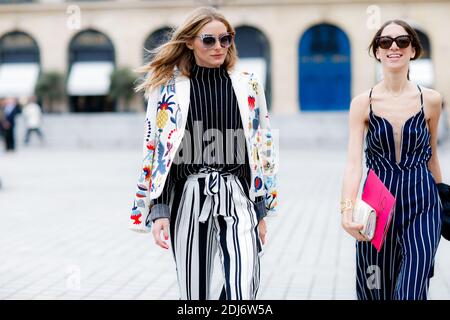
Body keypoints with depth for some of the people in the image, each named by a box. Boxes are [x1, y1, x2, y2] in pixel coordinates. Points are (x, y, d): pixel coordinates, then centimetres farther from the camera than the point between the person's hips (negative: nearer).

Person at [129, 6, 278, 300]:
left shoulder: (248, 87, 7)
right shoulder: (167, 88, 3)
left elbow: (264, 150, 11)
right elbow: (154, 153, 4)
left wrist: (262, 212, 8)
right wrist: (159, 210, -5)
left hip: (238, 197, 1)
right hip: (188, 198, 0)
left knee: (244, 292, -16)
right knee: (194, 292, 5)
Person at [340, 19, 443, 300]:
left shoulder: (430, 100, -1)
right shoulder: (362, 103, -4)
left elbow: (431, 156, 13)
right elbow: (354, 162, -13)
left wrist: (440, 198, 20)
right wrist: (348, 208, -28)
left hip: (421, 203, 0)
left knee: (411, 292, -8)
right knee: (376, 290, 11)